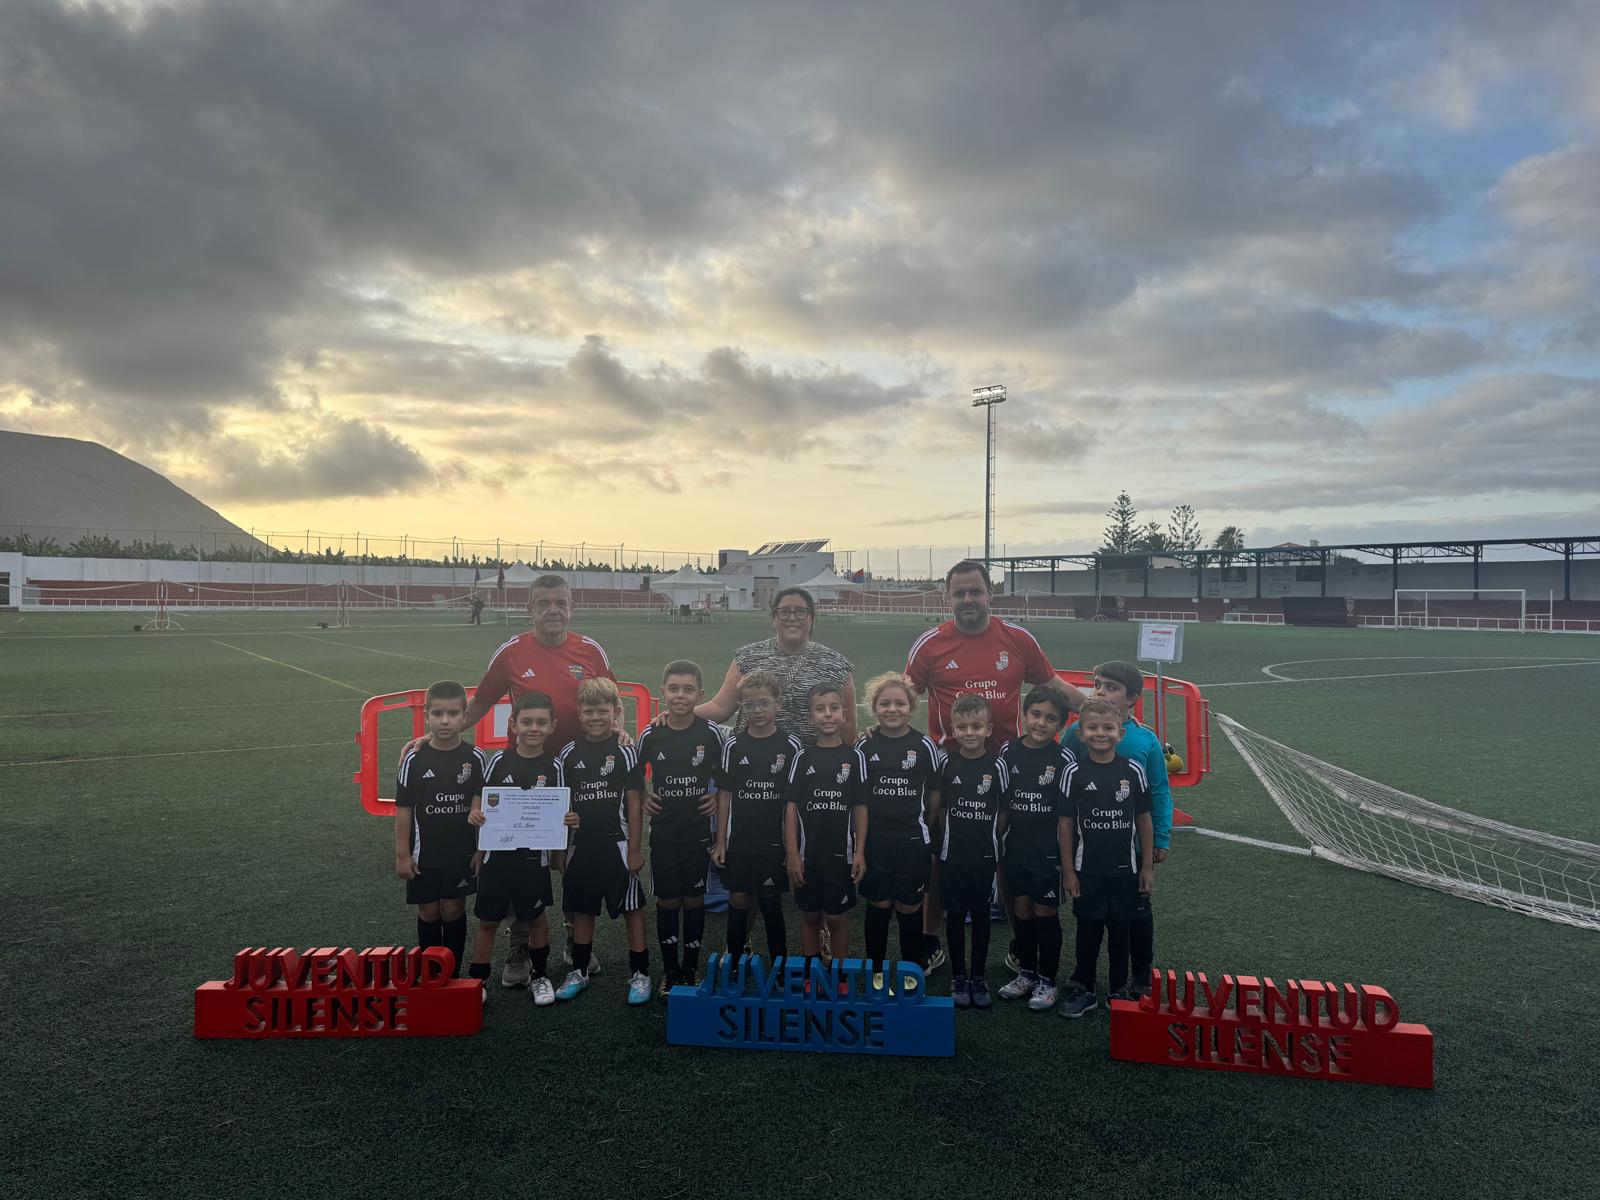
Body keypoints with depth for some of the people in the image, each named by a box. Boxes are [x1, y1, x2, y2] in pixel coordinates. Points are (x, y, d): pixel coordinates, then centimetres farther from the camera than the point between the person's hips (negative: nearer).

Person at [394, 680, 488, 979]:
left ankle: (452, 974, 25)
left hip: (462, 853, 0)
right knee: (428, 913, 11)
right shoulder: (415, 759, -9)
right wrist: (402, 854, -3)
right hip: (425, 853, 0)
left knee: (453, 911, 10)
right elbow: (403, 808, -3)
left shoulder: (475, 758, -8)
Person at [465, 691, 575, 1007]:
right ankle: (478, 981, 24)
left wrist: (569, 821, -21)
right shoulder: (500, 761, -4)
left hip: (535, 857, 0)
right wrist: (475, 814, -19)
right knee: (487, 921, 9)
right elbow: (480, 802, 1)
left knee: (536, 917, 14)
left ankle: (539, 976, 31)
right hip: (497, 854, 0)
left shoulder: (553, 767, -4)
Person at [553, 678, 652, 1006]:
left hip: (617, 843, -3)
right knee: (582, 909, 14)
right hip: (580, 843, 3)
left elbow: (634, 803, -4)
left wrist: (635, 849, -7)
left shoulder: (625, 752, -4)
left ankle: (640, 973, 13)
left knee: (632, 908, 2)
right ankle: (579, 972, 28)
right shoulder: (570, 753, 5)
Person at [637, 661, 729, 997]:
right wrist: (642, 797, -1)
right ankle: (670, 973, 22)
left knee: (694, 899, 8)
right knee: (667, 901, 8)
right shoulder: (651, 735, -5)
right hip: (663, 831, 1)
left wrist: (719, 796, -5)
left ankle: (690, 971, 22)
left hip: (698, 831, -1)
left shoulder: (712, 733, -8)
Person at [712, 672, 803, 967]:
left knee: (771, 903, 6)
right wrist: (720, 841, 1)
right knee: (738, 900, 8)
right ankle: (734, 963, 25)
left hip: (775, 842, -1)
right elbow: (724, 795, 3)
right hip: (739, 841, 2)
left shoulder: (791, 746, -4)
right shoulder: (734, 746, 0)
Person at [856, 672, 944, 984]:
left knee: (909, 908, 6)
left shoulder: (924, 745, -2)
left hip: (913, 840, 0)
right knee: (879, 905, 7)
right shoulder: (865, 745, 0)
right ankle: (876, 971, 22)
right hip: (875, 840, 1)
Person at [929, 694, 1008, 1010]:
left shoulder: (996, 765, -6)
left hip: (985, 854, -1)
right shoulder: (947, 763, -3)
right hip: (952, 853, 1)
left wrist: (994, 838, -3)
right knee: (955, 915, 8)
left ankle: (978, 976, 23)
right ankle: (958, 977, 21)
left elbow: (1005, 809, 0)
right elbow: (937, 805, 7)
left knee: (980, 914, 10)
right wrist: (952, 832, 4)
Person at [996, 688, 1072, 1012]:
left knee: (1045, 912, 5)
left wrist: (1067, 855, -7)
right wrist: (995, 844, 7)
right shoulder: (1008, 752, -1)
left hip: (1048, 852, -3)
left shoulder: (1063, 759, -9)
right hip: (1016, 849, 3)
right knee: (1022, 910, 13)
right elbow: (1001, 804, 7)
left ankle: (1047, 981, 19)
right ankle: (1026, 973, 28)